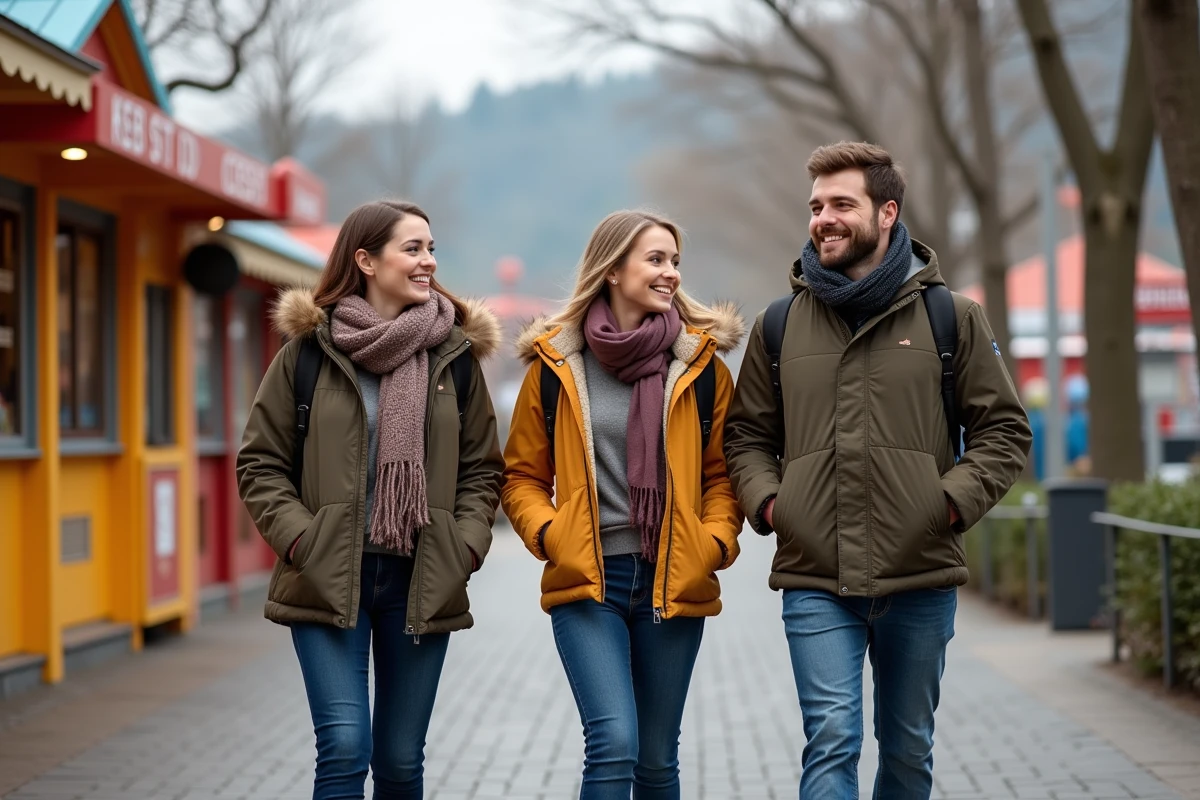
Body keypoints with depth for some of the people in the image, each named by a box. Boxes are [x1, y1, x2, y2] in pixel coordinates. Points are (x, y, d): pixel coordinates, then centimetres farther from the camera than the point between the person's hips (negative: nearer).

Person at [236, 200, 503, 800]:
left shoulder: (455, 353, 6)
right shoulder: (308, 350, -1)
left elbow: (481, 469, 11)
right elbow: (260, 464, 3)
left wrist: (466, 547, -4)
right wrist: (301, 541, -9)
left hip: (422, 584, 2)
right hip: (328, 580, -2)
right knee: (345, 748, -13)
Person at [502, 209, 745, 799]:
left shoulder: (700, 364, 5)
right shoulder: (555, 365, 2)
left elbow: (721, 471, 11)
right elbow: (522, 476, 9)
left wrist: (716, 540, -6)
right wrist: (548, 534, -9)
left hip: (674, 583, 2)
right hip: (587, 581, -2)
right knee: (613, 744, -18)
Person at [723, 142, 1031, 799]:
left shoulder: (951, 318, 3)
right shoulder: (780, 325, 8)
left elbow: (1003, 431, 5)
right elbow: (746, 436, 16)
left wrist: (953, 501, -10)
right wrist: (766, 502, -2)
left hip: (922, 578, 0)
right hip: (813, 580, 0)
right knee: (832, 741, -11)